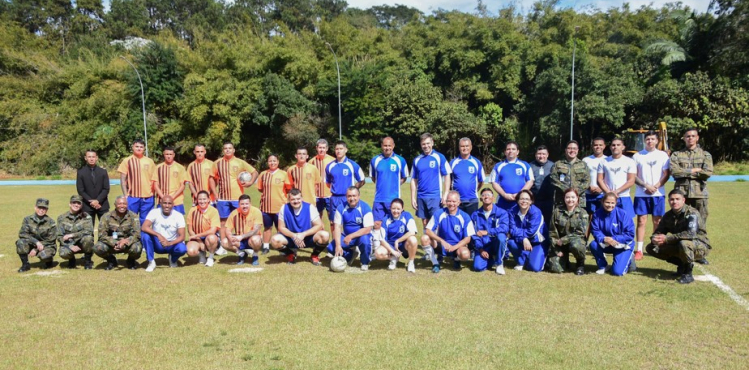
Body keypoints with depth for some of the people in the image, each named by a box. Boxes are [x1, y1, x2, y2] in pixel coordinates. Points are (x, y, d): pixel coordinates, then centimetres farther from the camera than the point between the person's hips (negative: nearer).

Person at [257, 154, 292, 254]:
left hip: (280, 206, -2)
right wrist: (267, 193, 1)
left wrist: (279, 193, -1)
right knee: (267, 227, 11)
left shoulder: (284, 174, -3)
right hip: (266, 205, 2)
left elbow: (289, 189, 1)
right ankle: (265, 247, 19)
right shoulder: (263, 174, 4)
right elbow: (260, 188, 11)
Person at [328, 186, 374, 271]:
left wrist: (351, 236, -29)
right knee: (331, 247, -18)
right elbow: (337, 227, -11)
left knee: (365, 240, -37)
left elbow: (368, 229, -21)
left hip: (361, 235, -3)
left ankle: (365, 263, -6)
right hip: (346, 236, 3)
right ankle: (350, 255, 13)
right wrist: (338, 245, -24)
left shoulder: (365, 208, -17)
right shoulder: (341, 208, -8)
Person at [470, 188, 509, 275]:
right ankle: (492, 259, 15)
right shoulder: (475, 215, 4)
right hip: (483, 246, 2)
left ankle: (499, 263, -11)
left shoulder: (501, 212, -6)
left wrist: (487, 232, -32)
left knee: (501, 236, -35)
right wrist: (480, 249, -10)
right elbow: (474, 234, 1)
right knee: (478, 267, -22)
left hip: (496, 244, -2)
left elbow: (505, 228, -24)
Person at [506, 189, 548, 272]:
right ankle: (521, 261, 0)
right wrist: (523, 239, -31)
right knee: (510, 242, -29)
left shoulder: (536, 212, -22)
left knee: (534, 267, -20)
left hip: (538, 242, -4)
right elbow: (512, 230, -17)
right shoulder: (512, 211, -11)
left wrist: (518, 232, -16)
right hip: (522, 241, 4)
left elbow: (531, 232, -26)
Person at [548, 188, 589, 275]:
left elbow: (580, 233, -11)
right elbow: (552, 232, 1)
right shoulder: (557, 211, -1)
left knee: (575, 245, -39)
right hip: (559, 243, 1)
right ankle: (564, 259, 20)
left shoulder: (582, 213, -4)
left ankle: (581, 263, -5)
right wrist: (557, 250, -7)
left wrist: (563, 240, -19)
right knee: (556, 268, -18)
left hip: (577, 240, -1)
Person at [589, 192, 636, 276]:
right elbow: (595, 231, -11)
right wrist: (604, 239, -32)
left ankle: (628, 259, 18)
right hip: (606, 244, 4)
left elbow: (630, 234, -19)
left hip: (623, 245, -4)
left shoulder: (622, 214, -20)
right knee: (593, 245, -27)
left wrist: (614, 239, -28)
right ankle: (603, 266, 2)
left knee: (617, 272, -18)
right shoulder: (598, 214, -12)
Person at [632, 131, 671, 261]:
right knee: (641, 221, -2)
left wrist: (656, 187, -10)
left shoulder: (663, 155, 6)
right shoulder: (637, 156, 5)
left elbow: (666, 174, 3)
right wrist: (646, 185, -10)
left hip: (658, 193, 1)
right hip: (641, 193, 0)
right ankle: (639, 250, -1)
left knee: (657, 221, 4)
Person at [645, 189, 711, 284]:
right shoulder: (668, 216, 0)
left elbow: (691, 234, -35)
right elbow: (659, 231, 3)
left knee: (684, 243, -41)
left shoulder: (692, 213, -20)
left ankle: (688, 273, -17)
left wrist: (667, 238, -35)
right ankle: (681, 264, 7)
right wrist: (654, 239, -23)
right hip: (678, 245, 7)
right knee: (651, 248, -3)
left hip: (700, 247, -7)